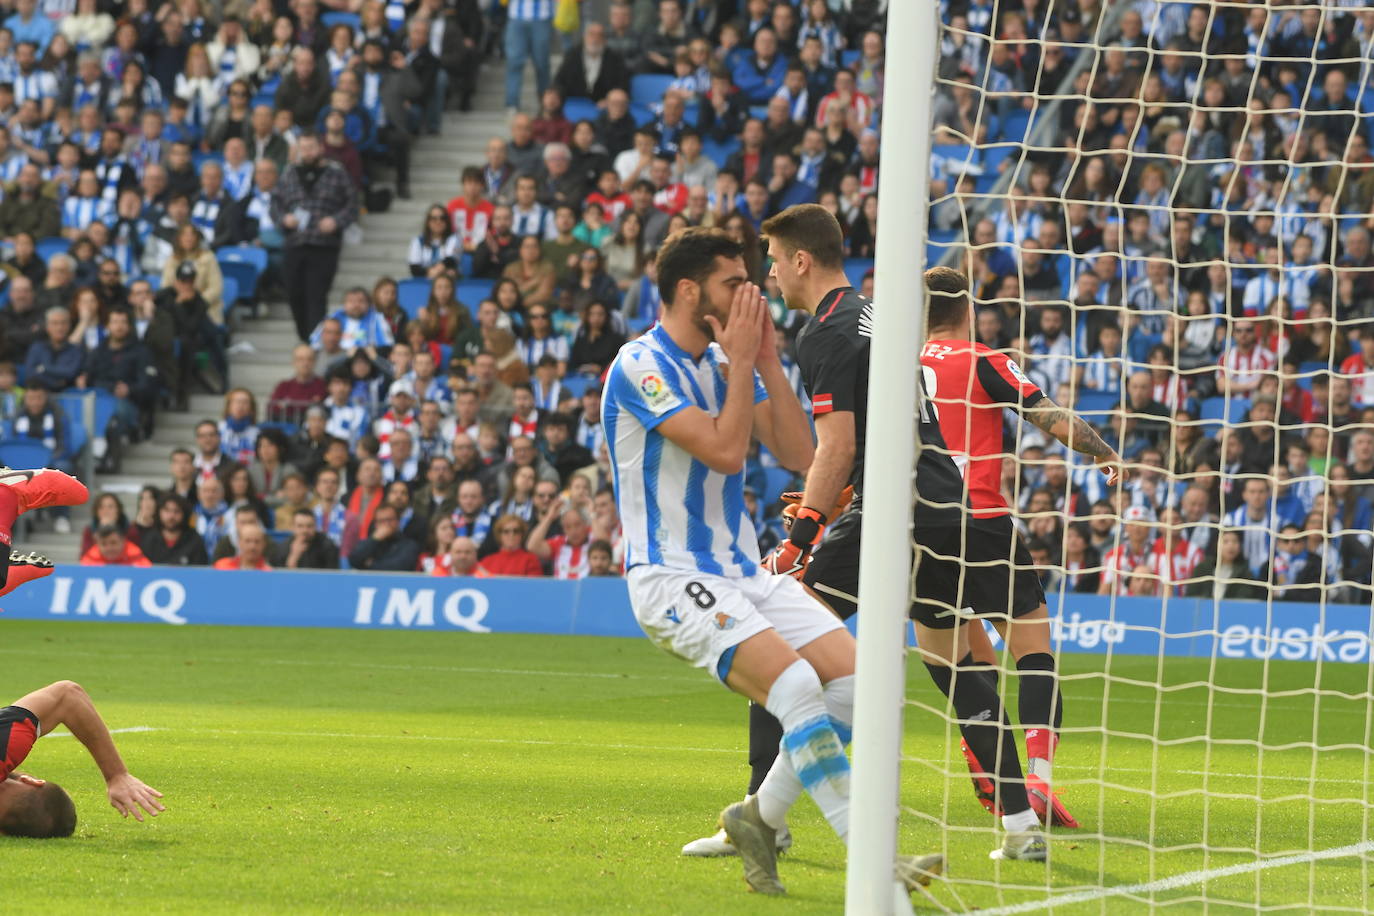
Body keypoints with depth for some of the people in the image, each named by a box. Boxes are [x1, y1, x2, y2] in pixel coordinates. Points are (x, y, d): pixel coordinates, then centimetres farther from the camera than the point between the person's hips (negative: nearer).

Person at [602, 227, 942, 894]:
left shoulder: (728, 361, 13)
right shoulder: (641, 365, -12)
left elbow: (799, 453, 7)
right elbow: (725, 450, -21)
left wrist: (768, 361, 1)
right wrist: (742, 362, -10)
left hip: (743, 570, 8)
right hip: (671, 577, -8)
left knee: (852, 680, -8)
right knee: (794, 682, -27)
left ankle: (759, 816, 9)